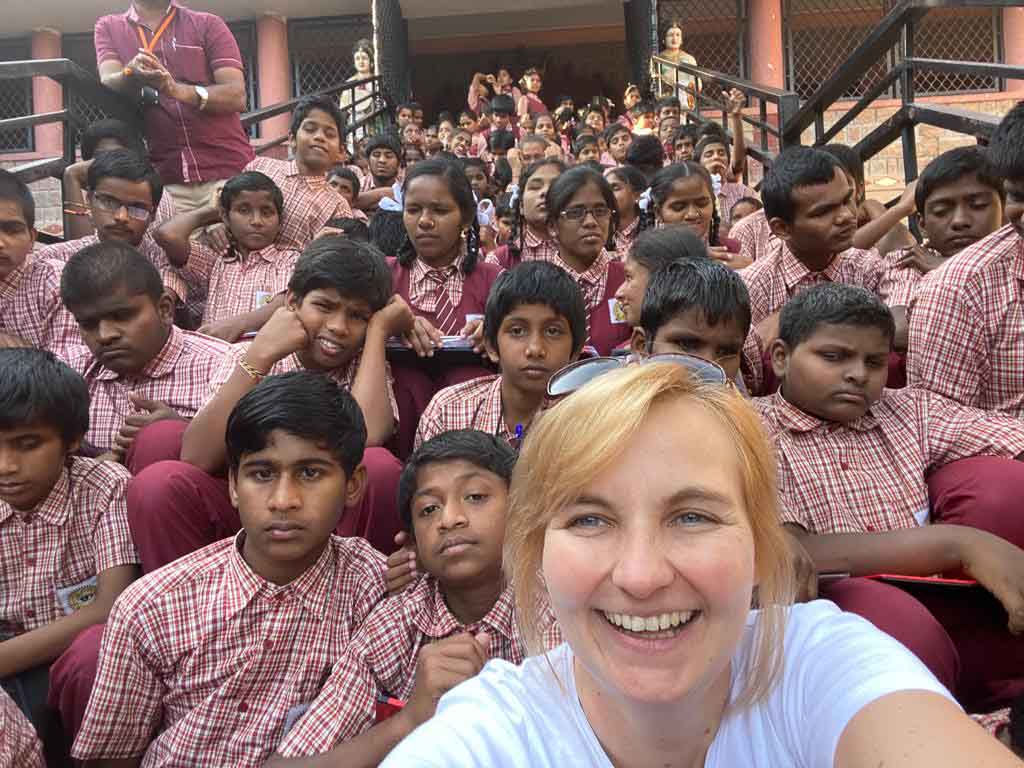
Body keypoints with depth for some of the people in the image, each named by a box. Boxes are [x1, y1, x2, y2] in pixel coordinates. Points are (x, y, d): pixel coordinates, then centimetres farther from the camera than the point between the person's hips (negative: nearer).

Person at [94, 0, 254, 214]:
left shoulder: (208, 24, 9)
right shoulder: (108, 27, 15)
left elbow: (237, 96, -5)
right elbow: (108, 88, -3)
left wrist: (179, 90, -21)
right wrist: (131, 74, -26)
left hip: (227, 172, -1)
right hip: (162, 179, 1)